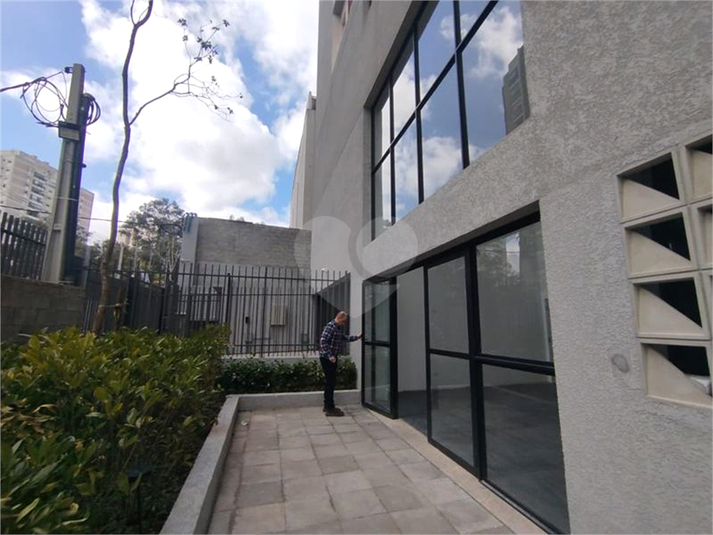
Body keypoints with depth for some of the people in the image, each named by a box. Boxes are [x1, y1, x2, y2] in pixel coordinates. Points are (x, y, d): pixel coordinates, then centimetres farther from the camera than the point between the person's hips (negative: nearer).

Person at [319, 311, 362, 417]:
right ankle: (329, 409, 2)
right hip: (327, 359, -10)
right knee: (330, 382, -5)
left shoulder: (338, 328, 16)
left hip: (332, 358, 10)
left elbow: (345, 337, 22)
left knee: (330, 382, 16)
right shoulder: (330, 326, -15)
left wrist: (357, 337, 11)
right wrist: (330, 356, -24)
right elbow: (323, 341, -23)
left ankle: (327, 406, 27)